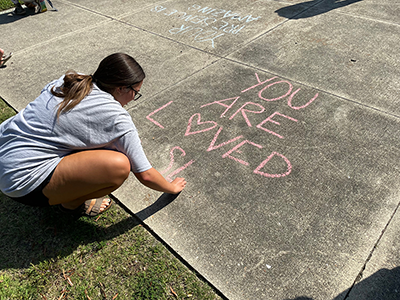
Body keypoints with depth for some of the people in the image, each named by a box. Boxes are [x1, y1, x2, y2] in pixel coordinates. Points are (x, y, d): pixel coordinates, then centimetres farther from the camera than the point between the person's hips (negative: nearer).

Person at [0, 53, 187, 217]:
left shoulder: (68, 81, 5)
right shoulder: (117, 119, -16)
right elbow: (145, 176, -9)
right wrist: (172, 188, 11)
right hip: (25, 183, -9)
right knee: (118, 165, -21)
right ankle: (71, 203, 6)